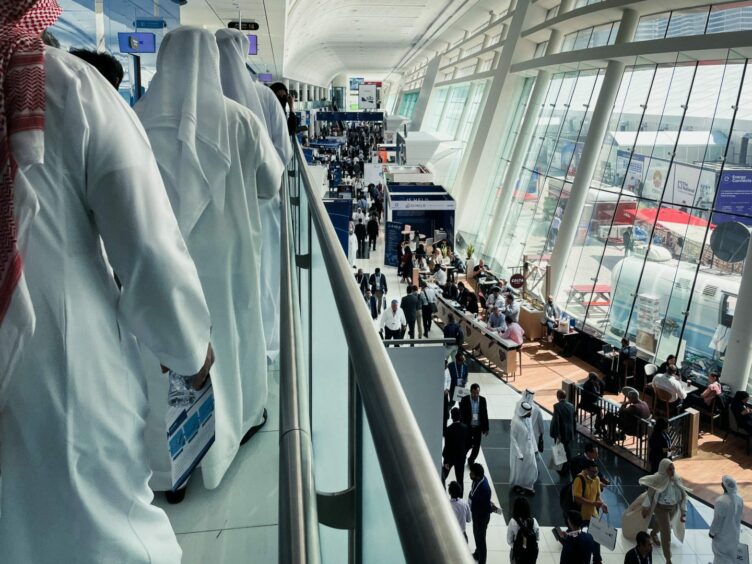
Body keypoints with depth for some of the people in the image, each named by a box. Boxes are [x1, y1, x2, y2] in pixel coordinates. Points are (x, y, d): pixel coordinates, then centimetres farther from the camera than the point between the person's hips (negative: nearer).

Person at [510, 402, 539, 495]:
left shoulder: (527, 419, -6)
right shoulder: (516, 422, -27)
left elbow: (531, 433, 6)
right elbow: (512, 438, -20)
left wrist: (534, 448, 8)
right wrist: (519, 454, -19)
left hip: (529, 449, 6)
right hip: (520, 450, -6)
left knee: (531, 468, 14)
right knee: (519, 469, 13)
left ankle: (527, 486, 33)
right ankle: (517, 486, 36)